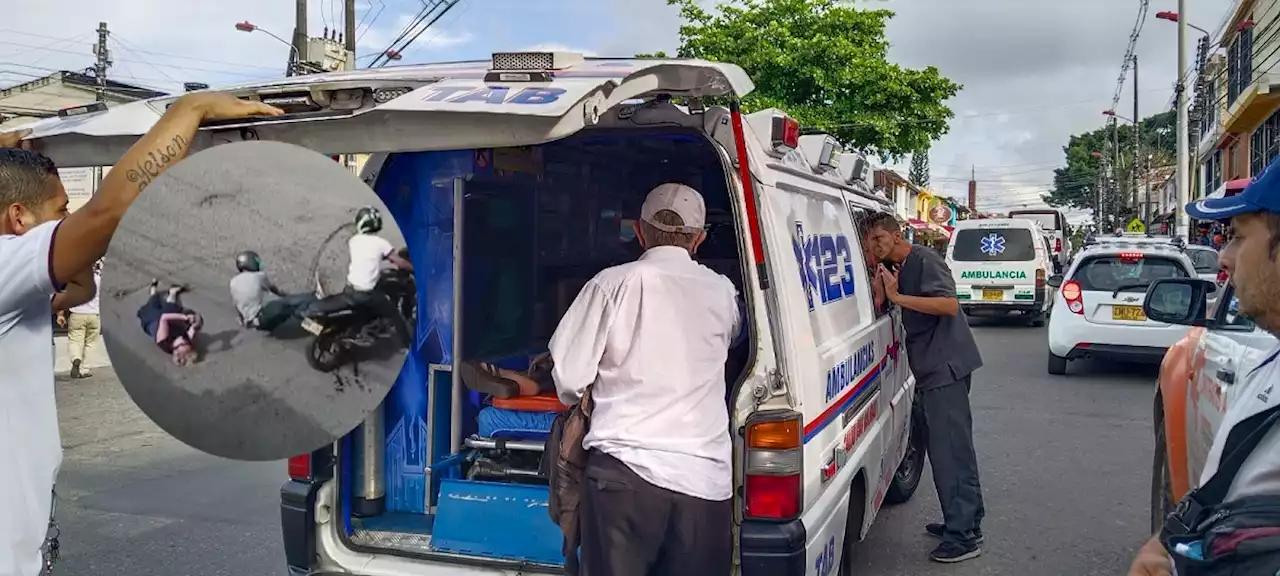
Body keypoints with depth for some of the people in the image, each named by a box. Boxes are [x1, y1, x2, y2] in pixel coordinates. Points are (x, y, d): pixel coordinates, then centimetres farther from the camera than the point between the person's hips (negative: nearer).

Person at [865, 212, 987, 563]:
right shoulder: (894, 268, 15)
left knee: (949, 449, -8)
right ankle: (966, 522, 24)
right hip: (933, 368, 9)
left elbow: (950, 305, -23)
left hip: (945, 366, -9)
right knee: (952, 447, 14)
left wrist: (898, 297, -25)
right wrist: (881, 289, -6)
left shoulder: (924, 261, -11)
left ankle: (964, 536, -4)